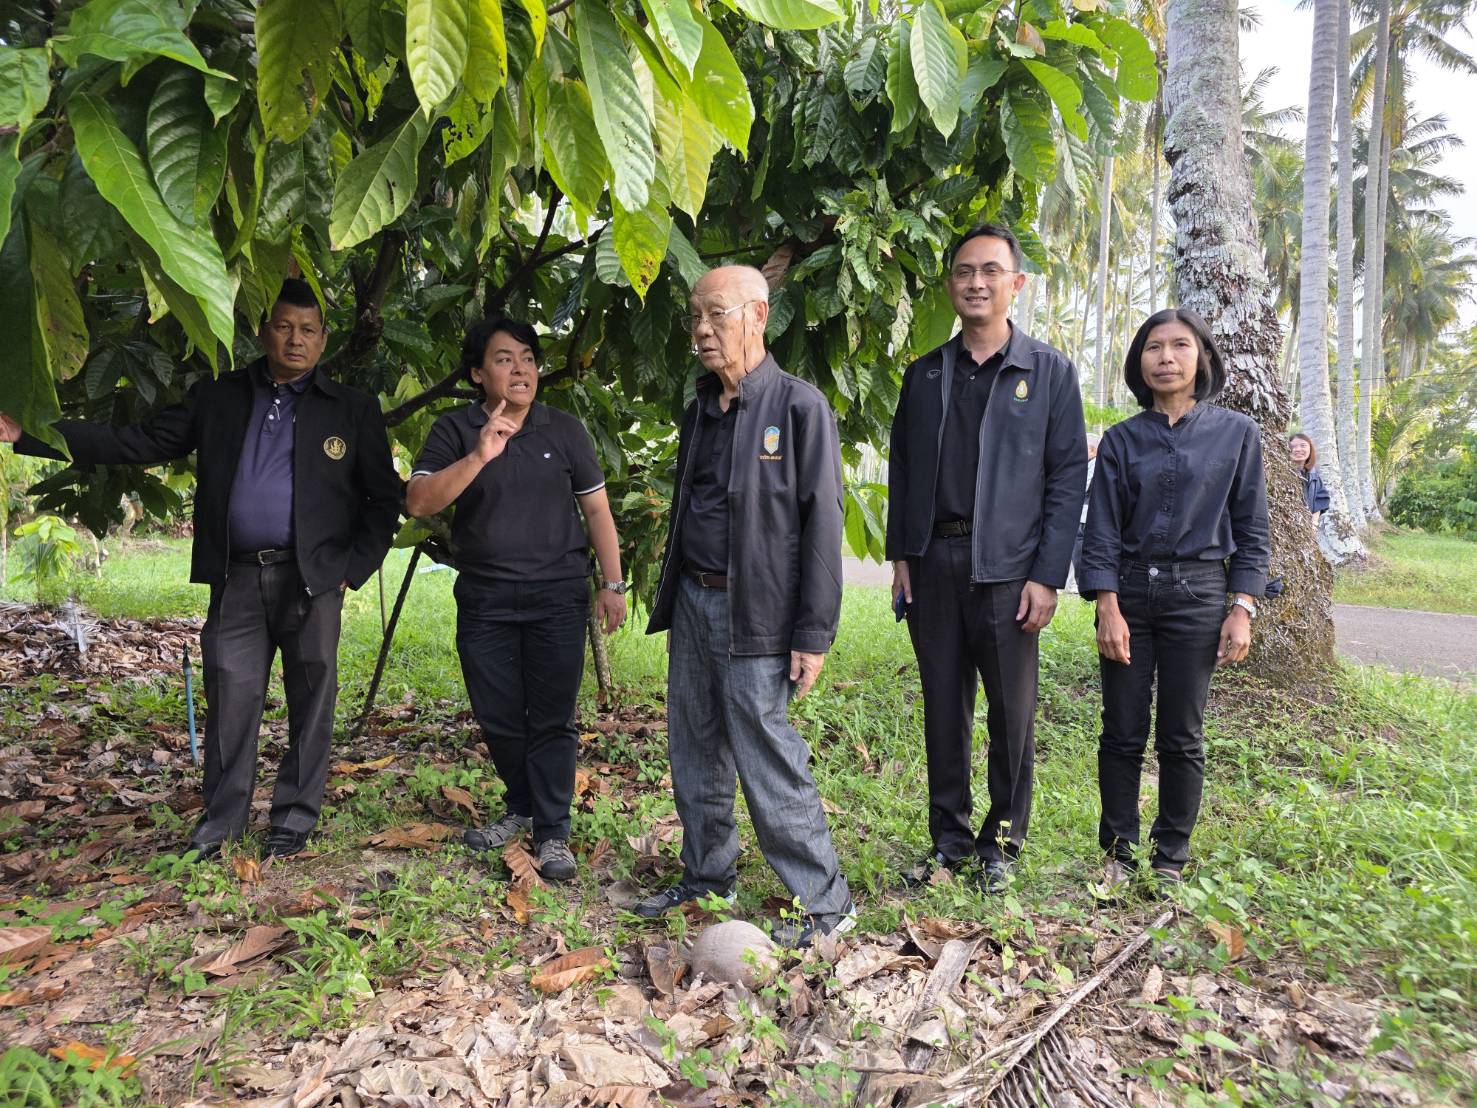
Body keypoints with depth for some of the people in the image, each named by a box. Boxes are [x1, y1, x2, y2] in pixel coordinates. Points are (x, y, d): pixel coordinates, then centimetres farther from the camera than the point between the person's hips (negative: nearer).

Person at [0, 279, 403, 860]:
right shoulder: (216, 398, 11)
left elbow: (383, 497, 5)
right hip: (236, 578, 2)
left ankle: (294, 818, 18)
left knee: (310, 702, 4)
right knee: (229, 699, 5)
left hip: (313, 578, -1)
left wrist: (355, 569, -3)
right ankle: (221, 820, 20)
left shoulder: (353, 409, 5)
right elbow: (137, 444, 7)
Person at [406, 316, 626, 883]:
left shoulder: (564, 429, 6)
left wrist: (613, 585, 3)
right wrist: (478, 457, -23)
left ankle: (552, 832, 8)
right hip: (484, 598, 1)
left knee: (552, 719, -1)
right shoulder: (454, 431, 2)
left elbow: (597, 510, 8)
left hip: (558, 596, -1)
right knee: (498, 717, 10)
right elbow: (419, 501, -11)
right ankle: (520, 808, 32)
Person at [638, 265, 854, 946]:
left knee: (768, 761, -4)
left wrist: (813, 635, -16)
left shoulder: (799, 406, -9)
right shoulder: (700, 411, 13)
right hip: (692, 602, 7)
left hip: (756, 612, -7)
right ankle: (707, 880, 32)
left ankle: (826, 903, 11)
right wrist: (669, 598, 17)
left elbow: (822, 523, -12)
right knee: (694, 756, 15)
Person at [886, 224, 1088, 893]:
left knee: (1012, 712, 6)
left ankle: (1002, 841, 23)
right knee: (943, 708, 10)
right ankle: (950, 838, 23)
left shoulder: (1049, 371, 2)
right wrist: (899, 555, 4)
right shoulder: (924, 374, 11)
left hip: (1007, 565, -3)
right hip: (933, 562, 3)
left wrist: (1048, 576, -9)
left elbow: (1069, 476, -2)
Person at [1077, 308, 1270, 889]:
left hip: (1197, 595, -1)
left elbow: (1251, 531, 4)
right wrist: (1108, 609, -7)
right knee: (1122, 733, 5)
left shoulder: (1236, 433, 2)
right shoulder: (1122, 438, 4)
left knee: (1181, 737, 5)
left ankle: (1170, 859, 20)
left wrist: (1242, 609, -4)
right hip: (1129, 593, 1)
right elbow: (1101, 530, 1)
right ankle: (1119, 852, 19)